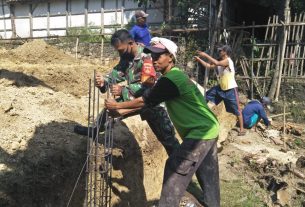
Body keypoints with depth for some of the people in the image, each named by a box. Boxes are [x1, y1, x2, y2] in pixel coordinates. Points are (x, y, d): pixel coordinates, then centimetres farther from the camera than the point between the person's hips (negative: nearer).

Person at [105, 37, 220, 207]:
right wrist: (123, 113, 12)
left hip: (200, 133, -10)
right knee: (208, 176, 18)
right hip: (209, 130, 10)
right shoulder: (176, 75, 12)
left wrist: (117, 106, 0)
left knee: (175, 169, -8)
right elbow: (149, 102, 14)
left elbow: (144, 101, -12)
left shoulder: (170, 80, -19)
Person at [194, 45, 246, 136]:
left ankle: (242, 129, 8)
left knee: (237, 110, -1)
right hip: (221, 88, 9)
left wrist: (205, 55, -32)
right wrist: (199, 59, 5)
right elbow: (209, 66, 11)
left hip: (231, 89, -9)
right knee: (207, 95, 13)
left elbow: (216, 63, -37)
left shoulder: (228, 61, -21)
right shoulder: (220, 62, 5)